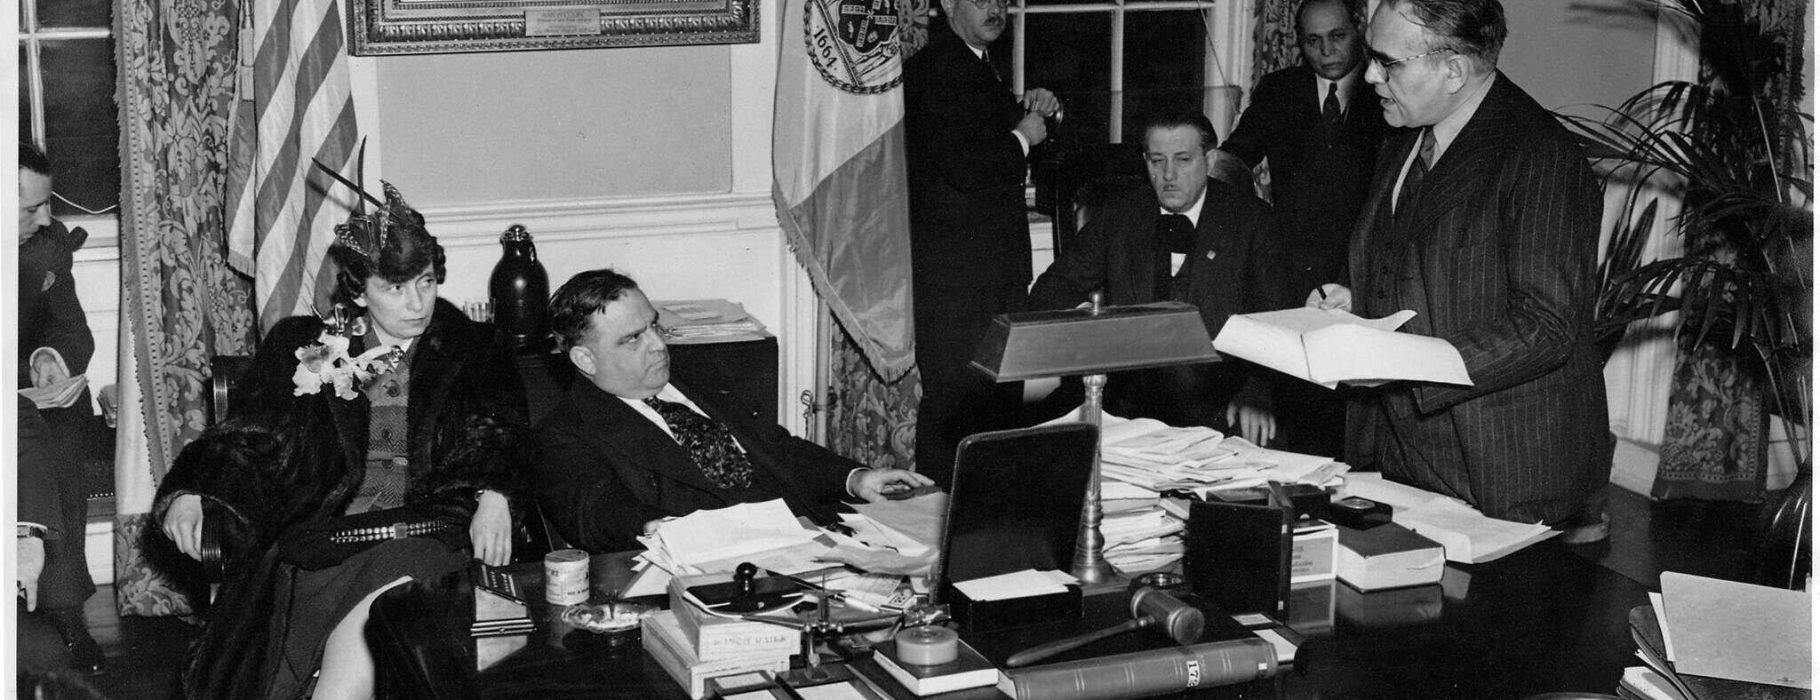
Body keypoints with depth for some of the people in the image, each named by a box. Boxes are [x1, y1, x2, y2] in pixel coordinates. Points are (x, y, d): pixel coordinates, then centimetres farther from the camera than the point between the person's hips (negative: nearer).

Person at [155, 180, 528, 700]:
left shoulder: (472, 350, 15)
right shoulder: (302, 348, 17)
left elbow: (499, 441, 7)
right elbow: (251, 437, 14)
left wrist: (493, 498, -14)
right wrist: (189, 493, -3)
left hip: (430, 539, -1)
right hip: (322, 540, 1)